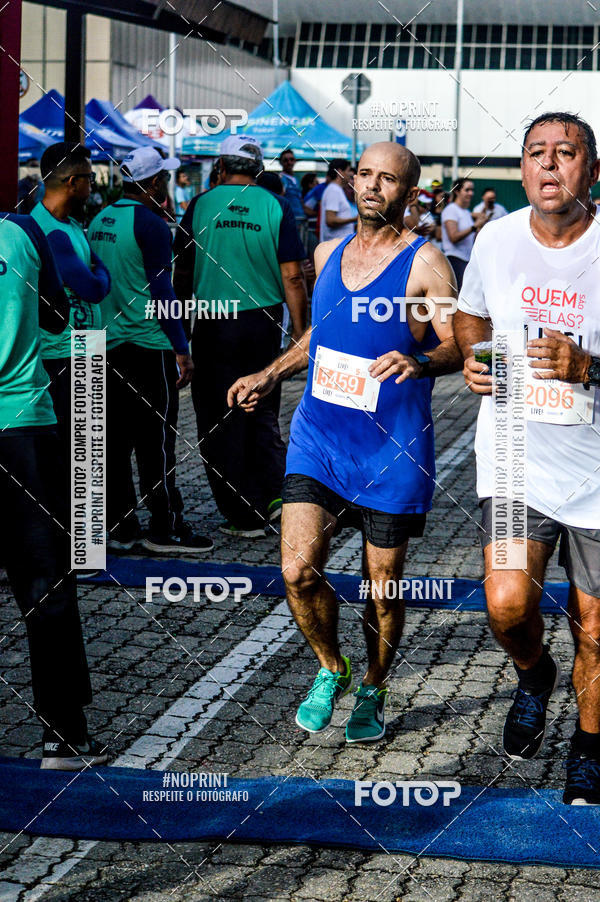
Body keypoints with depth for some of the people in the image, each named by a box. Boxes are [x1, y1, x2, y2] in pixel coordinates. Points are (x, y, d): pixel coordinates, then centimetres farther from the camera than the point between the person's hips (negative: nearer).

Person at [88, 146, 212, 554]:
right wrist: (181, 348, -13)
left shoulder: (98, 222, 11)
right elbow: (161, 291, -15)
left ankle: (119, 527, 14)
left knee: (115, 440, 9)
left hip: (106, 346, 8)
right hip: (148, 346, -8)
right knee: (157, 440, -2)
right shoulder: (150, 224, -12)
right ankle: (166, 528, 3)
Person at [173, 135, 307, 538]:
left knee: (221, 419, 7)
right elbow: (292, 277, -5)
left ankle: (243, 516, 9)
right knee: (262, 412, 20)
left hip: (213, 324, -1)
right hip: (264, 323, 1)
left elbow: (183, 271, 2)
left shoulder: (201, 205, -2)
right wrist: (300, 332, 3)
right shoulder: (276, 207, -2)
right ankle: (272, 492, 7)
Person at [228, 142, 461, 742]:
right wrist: (270, 375, 21)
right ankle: (331, 669, 18)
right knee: (298, 570, -9)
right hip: (317, 437, 4)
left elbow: (459, 344, -12)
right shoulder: (328, 254, 11)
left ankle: (372, 690, 32)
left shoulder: (424, 261, -6)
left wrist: (418, 363, -32)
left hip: (391, 450, -4)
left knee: (382, 586, 7)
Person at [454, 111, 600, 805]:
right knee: (507, 602, -16)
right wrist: (472, 359, -1)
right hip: (515, 459, 2)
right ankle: (533, 677, 20)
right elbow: (470, 316, 20)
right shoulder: (496, 239, 0)